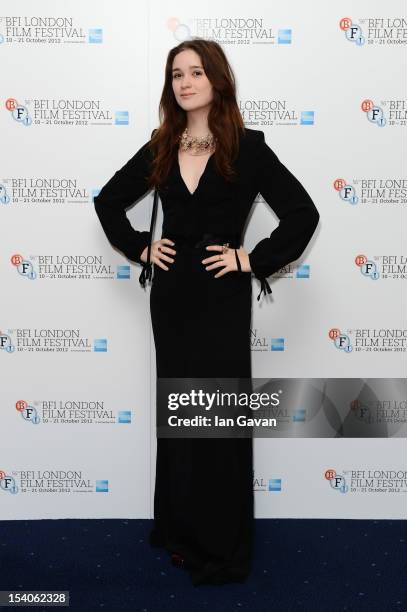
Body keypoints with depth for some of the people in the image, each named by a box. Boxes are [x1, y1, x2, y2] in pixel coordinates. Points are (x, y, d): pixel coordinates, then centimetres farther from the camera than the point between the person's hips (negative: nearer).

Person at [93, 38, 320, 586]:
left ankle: (224, 548, 20)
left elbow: (303, 213, -8)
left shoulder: (247, 147, -5)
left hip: (222, 298, -4)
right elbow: (108, 201, 19)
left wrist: (252, 260, -11)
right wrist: (140, 248, 7)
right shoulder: (159, 150, 7)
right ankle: (181, 531, 30)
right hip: (171, 294, 5)